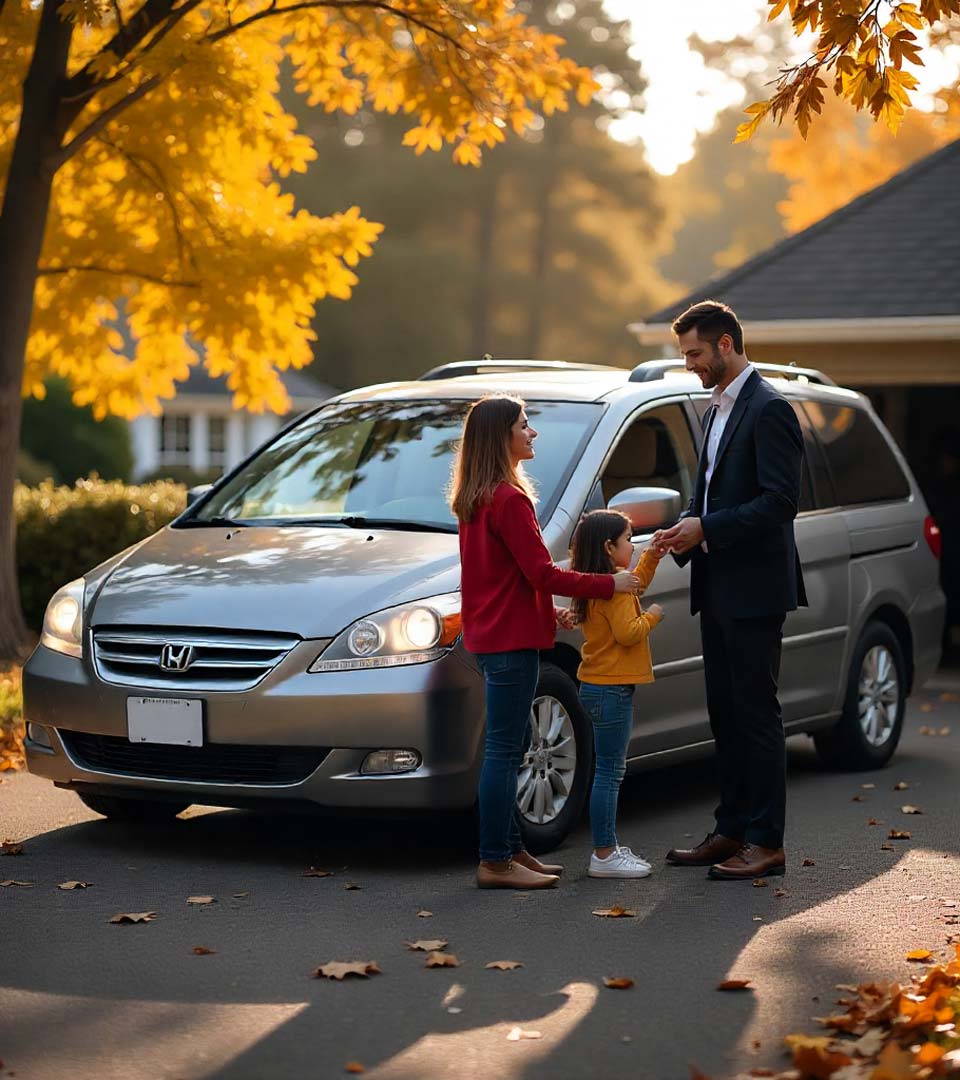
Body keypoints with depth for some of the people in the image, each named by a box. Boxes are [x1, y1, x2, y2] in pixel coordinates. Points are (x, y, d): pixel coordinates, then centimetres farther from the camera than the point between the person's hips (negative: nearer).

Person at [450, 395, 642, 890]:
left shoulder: (477, 499, 14)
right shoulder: (508, 499, -17)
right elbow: (542, 573, -19)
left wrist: (548, 611, 20)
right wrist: (610, 584, -11)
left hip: (491, 635, 10)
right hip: (511, 639, -10)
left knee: (509, 746, 15)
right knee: (504, 750, -7)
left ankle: (511, 850, 21)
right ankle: (495, 863, -4)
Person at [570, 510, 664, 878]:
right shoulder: (614, 588, -18)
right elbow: (627, 632, -25)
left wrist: (652, 556, 21)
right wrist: (652, 616, -9)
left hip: (599, 686, 11)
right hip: (611, 689, -11)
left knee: (609, 771, 15)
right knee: (609, 772, -7)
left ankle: (608, 848, 21)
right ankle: (604, 855, -5)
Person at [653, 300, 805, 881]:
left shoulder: (769, 409, -13)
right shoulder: (718, 410, 17)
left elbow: (781, 501, -20)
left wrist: (706, 528, -18)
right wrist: (685, 535, 5)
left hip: (754, 589, -9)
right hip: (718, 588, 9)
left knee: (756, 713, -5)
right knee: (725, 712, 13)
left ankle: (766, 843, 0)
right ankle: (732, 831, 20)